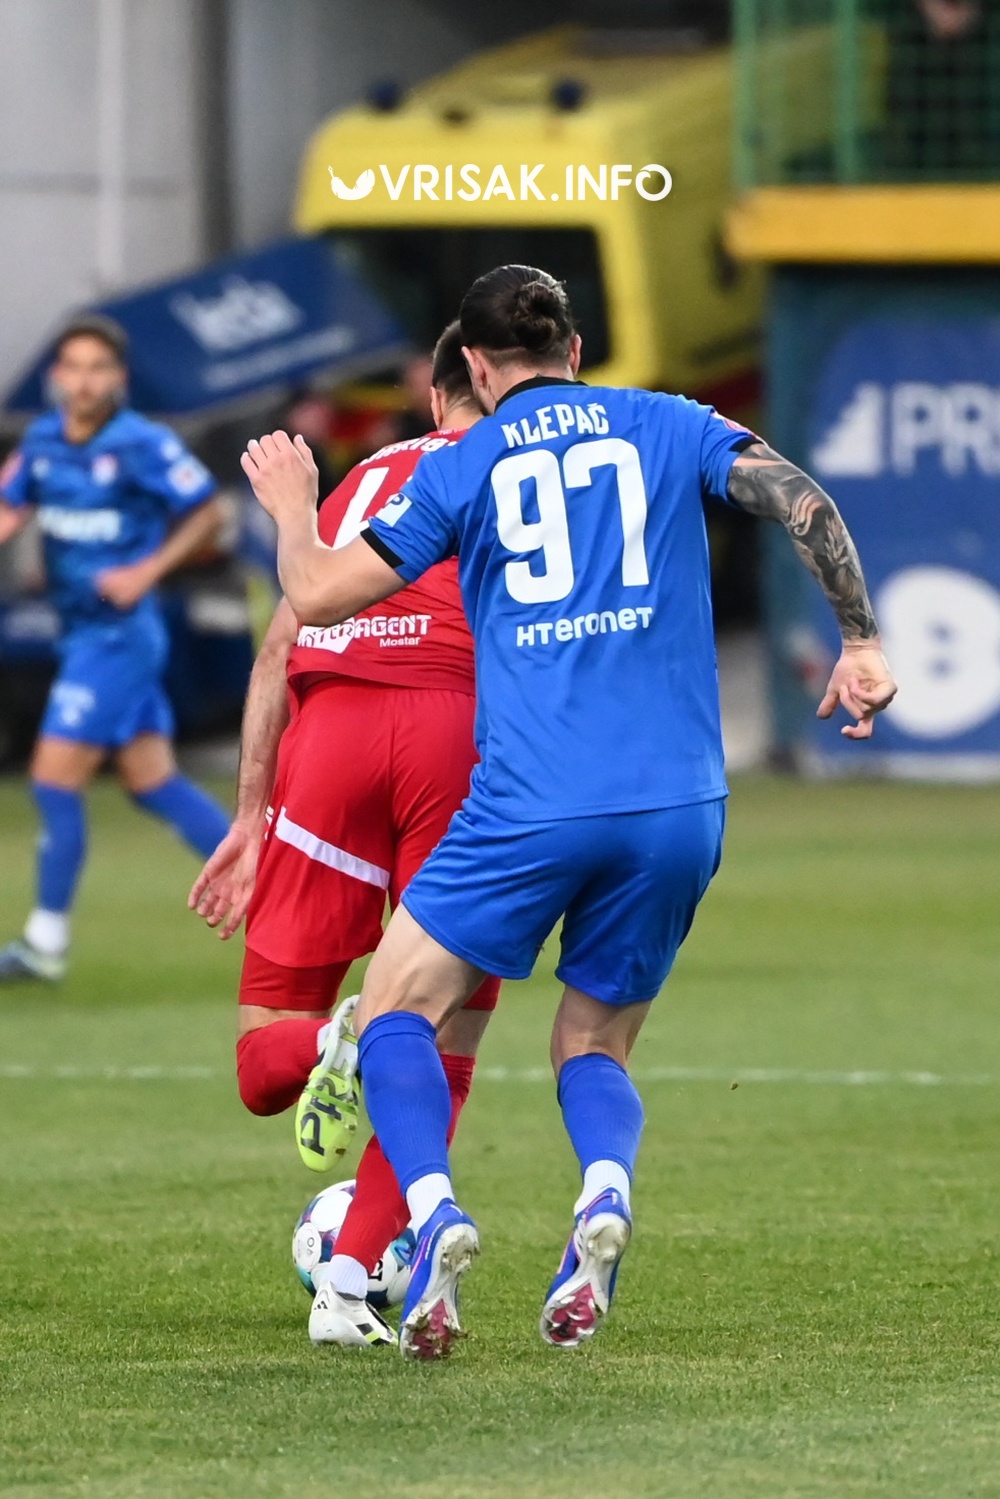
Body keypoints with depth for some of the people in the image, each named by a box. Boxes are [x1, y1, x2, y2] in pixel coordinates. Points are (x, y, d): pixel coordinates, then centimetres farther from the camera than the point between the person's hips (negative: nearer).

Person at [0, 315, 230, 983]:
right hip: (83, 630, 7)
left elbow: (208, 513, -7)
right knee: (155, 783, 11)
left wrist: (147, 571, -16)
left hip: (118, 633, -7)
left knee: (56, 779, -7)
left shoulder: (144, 446, -14)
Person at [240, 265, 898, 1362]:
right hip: (679, 812, 3)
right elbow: (804, 502, 0)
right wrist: (861, 643, 7)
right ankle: (606, 1193, -16)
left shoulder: (460, 468, 9)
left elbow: (316, 596, 8)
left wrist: (290, 508, 27)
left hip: (532, 807, -3)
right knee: (594, 1047, 18)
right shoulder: (668, 428, 14)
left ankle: (433, 1211, -15)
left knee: (397, 1009, 12)